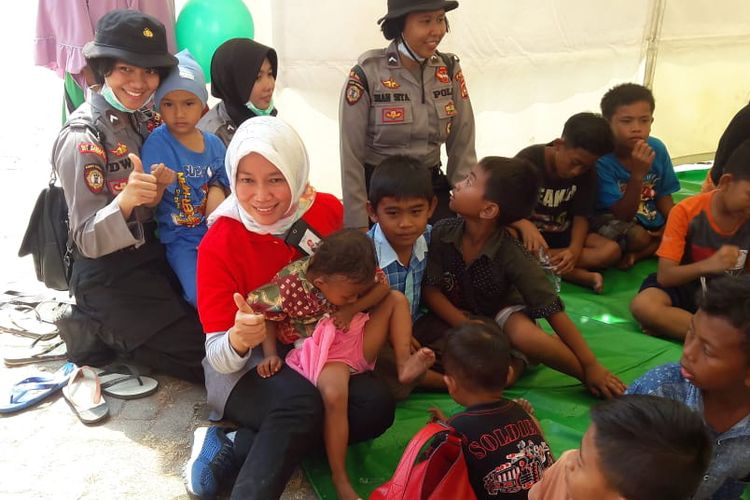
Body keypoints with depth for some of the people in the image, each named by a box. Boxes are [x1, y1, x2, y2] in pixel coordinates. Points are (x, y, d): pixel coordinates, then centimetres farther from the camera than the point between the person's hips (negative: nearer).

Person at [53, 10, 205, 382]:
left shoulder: (144, 118, 0)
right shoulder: (82, 139, -21)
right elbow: (87, 240, -20)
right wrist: (125, 201, -39)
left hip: (153, 254, 7)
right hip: (109, 276, -7)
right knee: (204, 356, -9)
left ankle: (116, 330, 15)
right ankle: (98, 333, 6)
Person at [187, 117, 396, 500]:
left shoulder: (328, 211, -9)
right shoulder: (220, 243, -16)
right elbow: (219, 357, -17)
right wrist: (238, 340, -40)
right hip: (246, 368, -4)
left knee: (376, 403, -24)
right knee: (303, 405, -35)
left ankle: (233, 450, -18)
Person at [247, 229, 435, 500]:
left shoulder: (351, 277, -10)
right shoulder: (290, 287, -24)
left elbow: (383, 287, -4)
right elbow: (263, 314, -11)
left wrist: (353, 309, -19)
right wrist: (270, 354, -17)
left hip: (355, 337, 6)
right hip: (320, 350, -6)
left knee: (397, 299, -4)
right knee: (334, 394, -37)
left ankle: (404, 366, -9)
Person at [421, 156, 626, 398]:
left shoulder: (512, 255, -25)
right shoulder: (442, 233, -18)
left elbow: (553, 310, -22)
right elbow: (430, 290, -11)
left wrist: (591, 367, -22)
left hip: (501, 312, -3)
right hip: (457, 315, 3)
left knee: (526, 336, -37)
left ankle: (586, 376, -13)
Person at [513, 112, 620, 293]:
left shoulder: (587, 173, -5)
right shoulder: (528, 159, -16)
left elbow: (581, 216, -9)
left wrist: (575, 249, -29)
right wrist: (525, 225, -42)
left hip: (562, 236, 3)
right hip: (529, 232, -3)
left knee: (611, 250, -22)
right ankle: (583, 275, -32)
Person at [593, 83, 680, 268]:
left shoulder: (657, 149, -10)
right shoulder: (601, 158, -26)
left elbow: (663, 196, 4)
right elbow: (623, 215, -27)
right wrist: (638, 174, -39)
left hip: (650, 218, 6)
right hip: (613, 221, -6)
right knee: (638, 236, -35)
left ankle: (636, 255, -8)